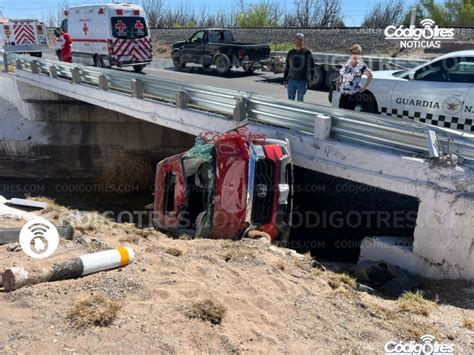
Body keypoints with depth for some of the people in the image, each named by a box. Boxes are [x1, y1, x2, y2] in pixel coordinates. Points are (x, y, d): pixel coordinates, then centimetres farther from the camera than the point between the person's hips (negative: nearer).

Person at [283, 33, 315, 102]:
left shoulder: (307, 52, -1)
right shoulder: (291, 52, 11)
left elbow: (311, 66, -3)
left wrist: (311, 79, -10)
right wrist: (285, 79, 15)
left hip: (302, 81, -4)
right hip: (291, 81, 4)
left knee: (300, 100, 0)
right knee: (290, 100, 7)